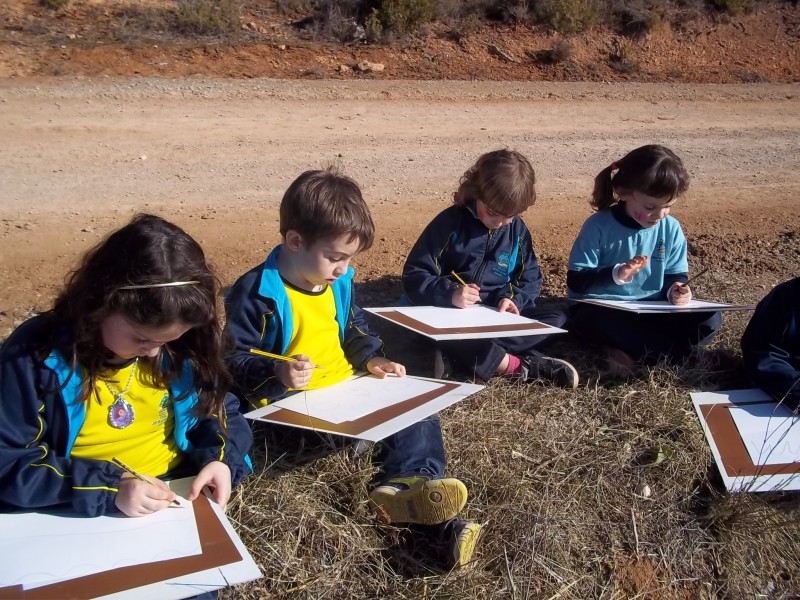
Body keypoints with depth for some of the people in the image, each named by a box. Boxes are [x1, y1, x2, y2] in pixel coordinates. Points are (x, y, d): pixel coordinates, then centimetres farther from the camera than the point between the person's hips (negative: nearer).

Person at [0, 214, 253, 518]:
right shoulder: (35, 355, -13)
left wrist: (221, 458, -10)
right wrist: (108, 488, -23)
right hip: (80, 520, -1)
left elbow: (220, 408, 11)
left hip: (179, 499, 2)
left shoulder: (182, 349, -3)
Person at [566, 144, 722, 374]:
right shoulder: (598, 226, -14)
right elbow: (576, 282, -16)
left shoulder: (671, 228, -1)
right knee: (604, 320, -40)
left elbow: (676, 275, 8)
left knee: (710, 321, -16)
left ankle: (633, 353, -20)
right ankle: (676, 353, -25)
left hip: (649, 310, 5)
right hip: (599, 309, -4)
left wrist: (676, 290, -17)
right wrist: (616, 274, -32)